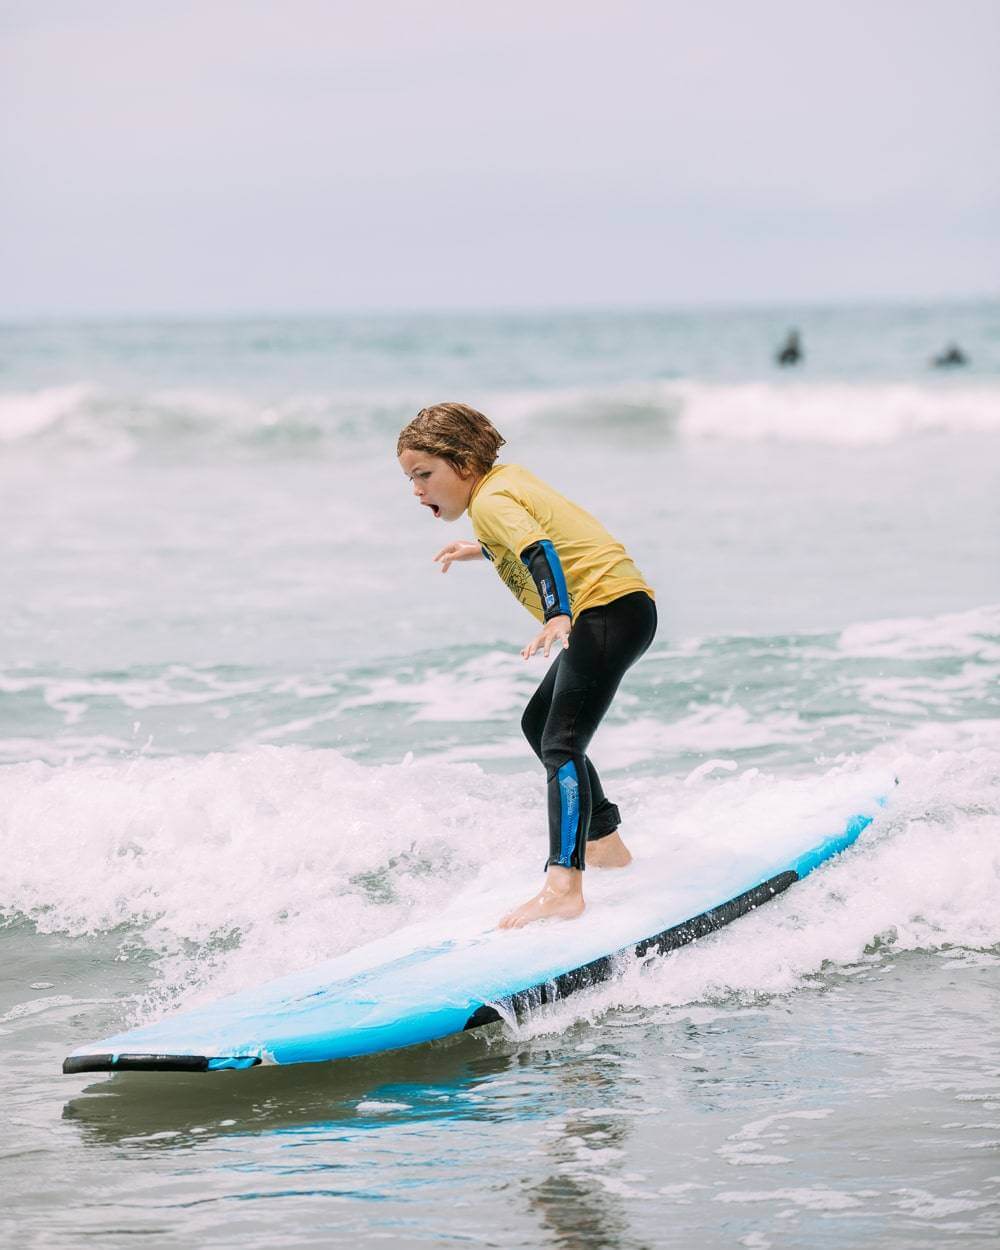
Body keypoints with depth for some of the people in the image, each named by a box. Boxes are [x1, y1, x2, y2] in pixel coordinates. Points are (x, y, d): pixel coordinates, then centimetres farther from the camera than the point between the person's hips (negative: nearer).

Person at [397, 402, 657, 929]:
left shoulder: (490, 501, -12)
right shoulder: (507, 477, 16)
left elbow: (541, 553, -30)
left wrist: (558, 616, -46)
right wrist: (480, 550, 49)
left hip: (607, 607, -11)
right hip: (612, 612, 11)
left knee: (562, 743, -24)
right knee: (539, 722, 29)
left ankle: (563, 886, -40)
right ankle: (606, 844, 39)